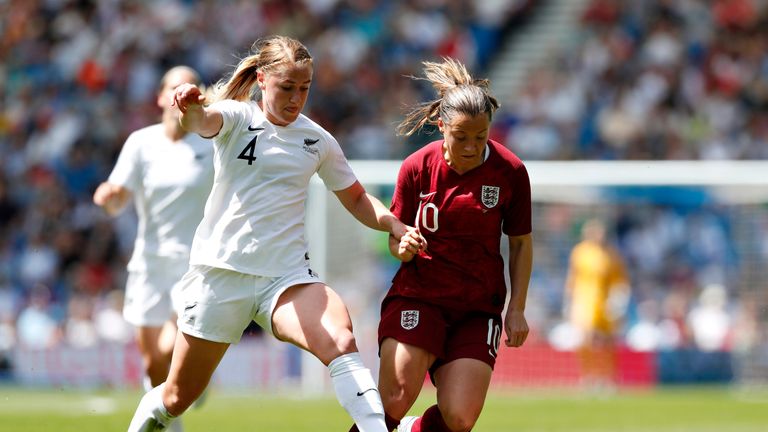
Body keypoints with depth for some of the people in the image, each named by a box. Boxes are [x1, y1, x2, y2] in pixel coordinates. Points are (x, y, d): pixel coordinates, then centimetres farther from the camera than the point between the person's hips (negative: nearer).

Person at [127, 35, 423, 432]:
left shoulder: (318, 140, 7)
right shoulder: (237, 117, -4)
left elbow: (356, 198, 20)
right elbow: (203, 121, -29)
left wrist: (393, 224, -1)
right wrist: (190, 109, -54)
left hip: (287, 274, 2)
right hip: (221, 272, -2)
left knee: (340, 342, -31)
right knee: (176, 399, 7)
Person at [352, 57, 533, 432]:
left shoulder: (510, 172, -6)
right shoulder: (416, 167, -5)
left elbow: (521, 243, 6)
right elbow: (394, 238, 5)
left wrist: (516, 309, 0)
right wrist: (402, 248, -19)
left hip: (479, 307, 1)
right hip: (417, 298, -1)